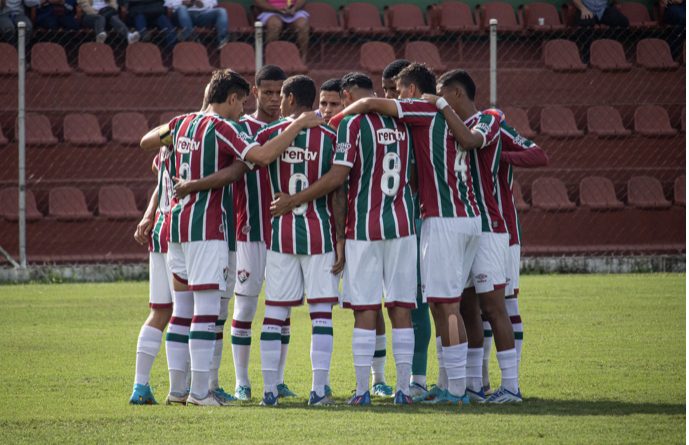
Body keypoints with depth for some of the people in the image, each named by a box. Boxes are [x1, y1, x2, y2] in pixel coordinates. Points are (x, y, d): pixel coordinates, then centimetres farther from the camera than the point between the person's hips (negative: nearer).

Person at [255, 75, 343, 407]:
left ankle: (270, 390, 5)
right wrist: (340, 241, 0)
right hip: (320, 233, -1)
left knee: (274, 314, 6)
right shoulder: (329, 138, -3)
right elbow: (337, 195, -4)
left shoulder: (268, 135, -2)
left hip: (280, 232, 1)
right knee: (321, 313, 2)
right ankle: (319, 389, -3)